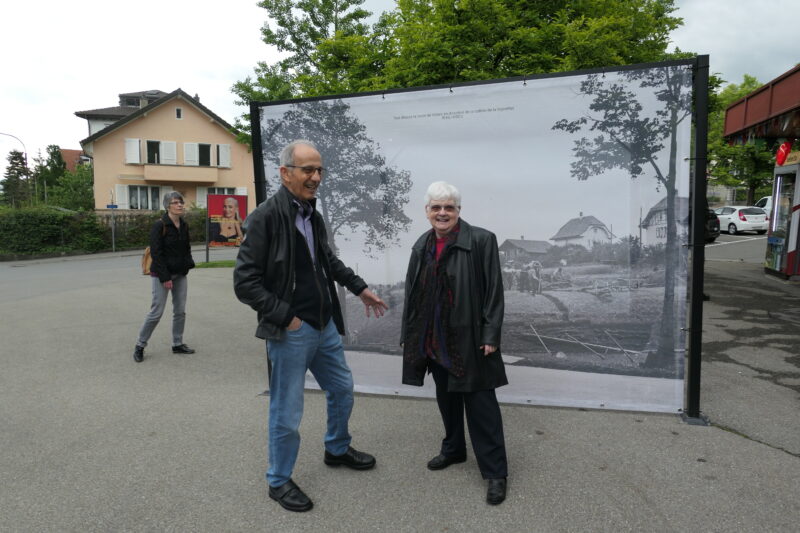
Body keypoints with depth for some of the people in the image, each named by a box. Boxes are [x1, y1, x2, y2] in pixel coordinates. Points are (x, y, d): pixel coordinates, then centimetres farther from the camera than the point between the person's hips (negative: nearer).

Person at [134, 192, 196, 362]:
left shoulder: (184, 225, 6)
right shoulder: (159, 225, -13)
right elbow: (156, 253, -15)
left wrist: (188, 264, 0)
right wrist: (165, 278, -18)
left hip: (180, 274, 6)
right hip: (161, 274, -6)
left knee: (180, 311, 8)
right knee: (157, 311, -3)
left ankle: (177, 344, 21)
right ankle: (140, 346, 13)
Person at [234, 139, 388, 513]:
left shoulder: (312, 214, 5)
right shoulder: (266, 217, -17)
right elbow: (245, 282, -19)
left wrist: (359, 289, 20)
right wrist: (285, 316, -18)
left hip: (325, 326, 8)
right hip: (291, 332, -8)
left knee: (342, 390, 22)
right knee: (287, 413, 7)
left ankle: (337, 450, 46)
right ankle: (279, 482, 29)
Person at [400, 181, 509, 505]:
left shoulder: (481, 240, -10)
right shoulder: (422, 246, 8)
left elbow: (494, 292, -11)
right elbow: (412, 294, 11)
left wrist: (491, 336, -14)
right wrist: (408, 335, 11)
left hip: (469, 340, -6)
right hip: (435, 340, 6)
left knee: (480, 404, 0)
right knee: (446, 398, 19)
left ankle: (495, 471, 13)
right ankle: (453, 449, 39)